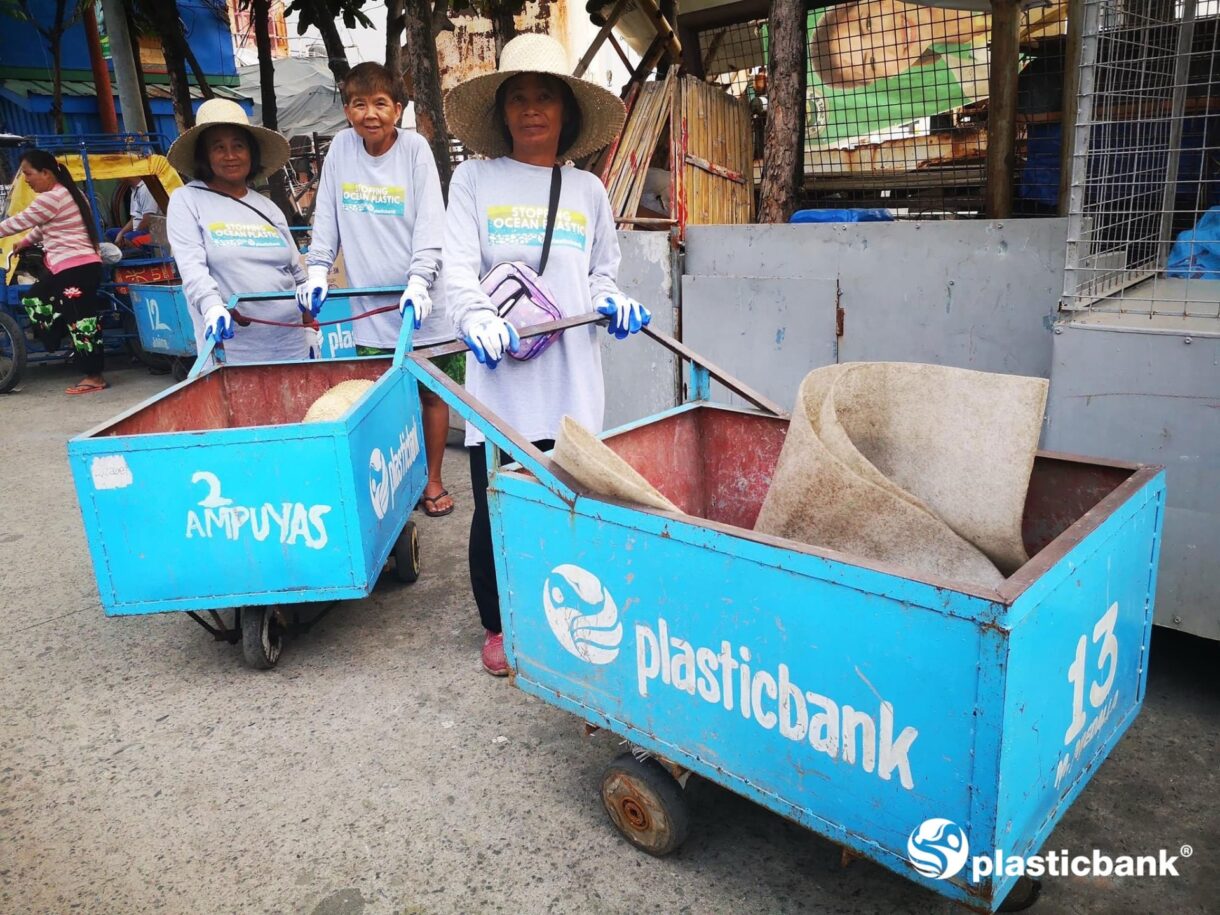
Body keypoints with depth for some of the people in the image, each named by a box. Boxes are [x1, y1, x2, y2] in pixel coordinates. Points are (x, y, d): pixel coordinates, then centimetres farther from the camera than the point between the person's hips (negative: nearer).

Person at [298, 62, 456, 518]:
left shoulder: (415, 147, -5)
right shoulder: (340, 147, 4)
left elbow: (430, 223, -12)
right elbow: (326, 217, 8)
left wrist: (418, 281, -24)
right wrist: (317, 270, -5)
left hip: (418, 302, -2)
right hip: (368, 306, 2)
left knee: (430, 392, 8)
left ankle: (432, 480, 23)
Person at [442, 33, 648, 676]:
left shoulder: (587, 191, 15)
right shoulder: (474, 178, 7)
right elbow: (457, 268, -3)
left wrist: (612, 302, -1)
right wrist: (479, 320, -23)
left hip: (571, 378, 2)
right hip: (498, 376, -2)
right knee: (496, 507, 2)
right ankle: (498, 626, 22)